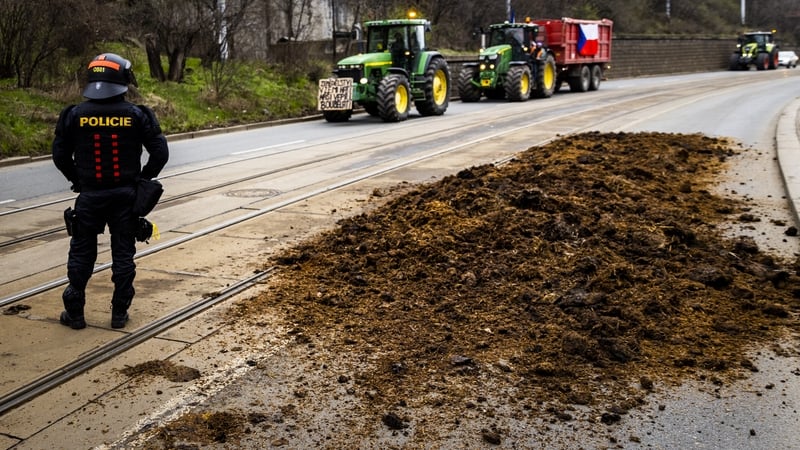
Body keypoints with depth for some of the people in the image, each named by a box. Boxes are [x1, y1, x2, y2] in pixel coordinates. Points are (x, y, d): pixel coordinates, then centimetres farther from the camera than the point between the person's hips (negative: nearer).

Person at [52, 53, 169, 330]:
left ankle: (74, 313, 18)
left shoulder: (75, 115, -5)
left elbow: (60, 155, 0)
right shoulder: (137, 115, -8)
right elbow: (160, 152, -4)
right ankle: (119, 313, 14)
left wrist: (77, 180, 14)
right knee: (123, 253, 9)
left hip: (89, 195, 0)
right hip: (125, 195, 0)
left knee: (81, 253, 12)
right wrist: (143, 179, 8)